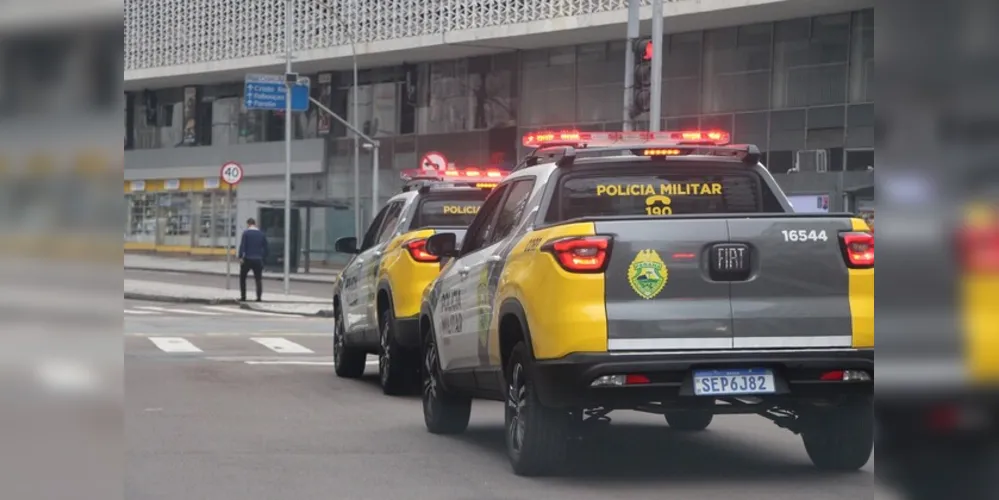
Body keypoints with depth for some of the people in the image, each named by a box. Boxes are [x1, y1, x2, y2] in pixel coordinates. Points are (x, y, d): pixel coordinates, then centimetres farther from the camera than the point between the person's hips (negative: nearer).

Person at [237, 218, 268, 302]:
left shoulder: (246, 233, -4)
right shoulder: (262, 234, 8)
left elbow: (242, 246, -11)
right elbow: (265, 248, 9)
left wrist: (240, 257, -10)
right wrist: (263, 257, 15)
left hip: (247, 259, -3)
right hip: (258, 260, 3)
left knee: (242, 278, 11)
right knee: (258, 279, 7)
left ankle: (243, 296, 6)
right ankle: (259, 296, -3)